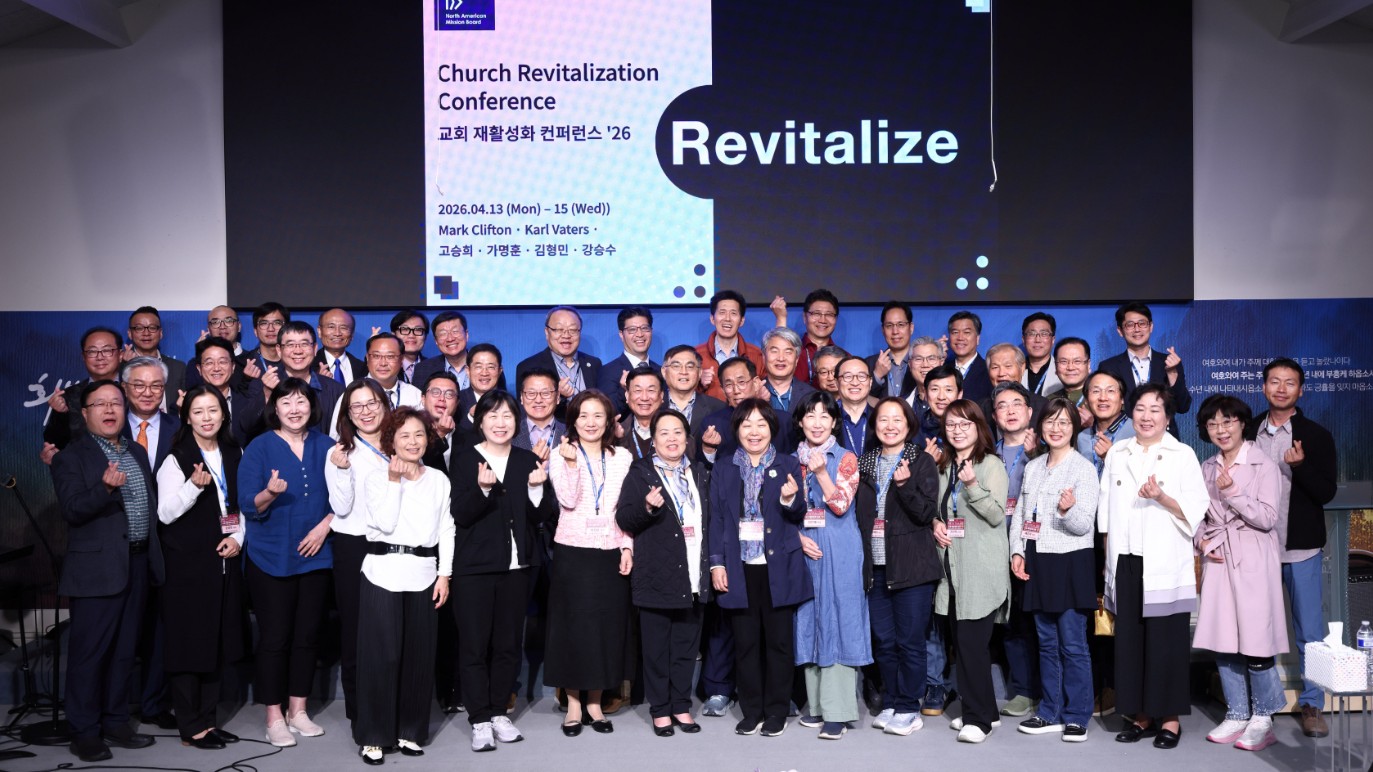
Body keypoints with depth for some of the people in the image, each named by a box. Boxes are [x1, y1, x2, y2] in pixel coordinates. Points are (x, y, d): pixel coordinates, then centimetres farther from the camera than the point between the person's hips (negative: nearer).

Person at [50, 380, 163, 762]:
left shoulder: (138, 453, 15)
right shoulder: (71, 457, -6)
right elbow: (72, 511, -16)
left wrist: (154, 554, 14)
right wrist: (105, 487, -33)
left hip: (138, 564, 7)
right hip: (98, 567, -6)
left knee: (123, 651, 13)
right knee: (88, 652, -1)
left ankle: (115, 723, 23)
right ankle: (84, 733, 8)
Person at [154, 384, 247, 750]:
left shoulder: (235, 455, 9)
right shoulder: (176, 459, -6)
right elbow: (165, 513, -12)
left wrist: (238, 537, -1)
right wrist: (194, 485, -26)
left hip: (225, 561, 5)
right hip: (187, 563, -5)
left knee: (218, 642, 10)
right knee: (189, 641, -1)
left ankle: (208, 719, 21)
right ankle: (190, 727, 9)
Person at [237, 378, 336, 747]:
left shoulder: (326, 447, 5)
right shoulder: (259, 447, -3)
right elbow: (248, 506, -8)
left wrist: (324, 526, -8)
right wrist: (270, 493, -28)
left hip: (315, 554, 3)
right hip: (271, 557, -3)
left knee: (308, 634, 9)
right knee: (274, 637, 1)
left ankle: (298, 711, 21)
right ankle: (274, 717, 12)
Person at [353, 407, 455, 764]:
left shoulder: (439, 480, 9)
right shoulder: (377, 477, 2)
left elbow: (446, 530, 9)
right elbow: (385, 523, -10)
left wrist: (445, 574, 3)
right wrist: (394, 481, -13)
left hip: (423, 575, 3)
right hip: (383, 573, -3)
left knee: (419, 654, 6)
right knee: (381, 654, -1)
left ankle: (410, 730, 19)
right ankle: (373, 735, 9)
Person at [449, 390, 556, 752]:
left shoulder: (528, 461, 5)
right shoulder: (465, 459, -4)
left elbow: (540, 516, 3)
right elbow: (460, 516, -11)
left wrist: (537, 488, -15)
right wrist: (482, 488, -27)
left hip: (516, 564, 3)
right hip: (475, 565, -3)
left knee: (508, 642, 11)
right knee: (474, 644, 1)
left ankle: (499, 712, 23)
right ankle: (480, 719, 11)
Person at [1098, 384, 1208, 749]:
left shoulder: (1182, 455, 2)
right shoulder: (1117, 454, 13)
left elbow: (1196, 510, -4)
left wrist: (1161, 497, -20)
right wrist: (1108, 557, 9)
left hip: (1165, 565, -3)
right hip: (1126, 563, 4)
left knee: (1166, 640, -1)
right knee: (1129, 639, 6)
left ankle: (1169, 718, 9)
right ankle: (1139, 714, 16)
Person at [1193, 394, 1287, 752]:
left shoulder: (1264, 466, -3)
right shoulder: (1207, 468, 12)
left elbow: (1267, 518, -9)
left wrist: (1232, 492, -18)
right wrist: (1201, 540, -1)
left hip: (1252, 562, -5)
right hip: (1217, 561, 5)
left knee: (1255, 643, -5)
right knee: (1223, 642, 7)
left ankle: (1262, 720, 10)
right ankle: (1237, 716, 18)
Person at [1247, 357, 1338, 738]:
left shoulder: (1316, 436, -1)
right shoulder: (1249, 431, 5)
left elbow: (1326, 492, -5)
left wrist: (1300, 465, -22)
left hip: (1301, 548, -2)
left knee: (1310, 632, 3)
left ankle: (1312, 705, 16)